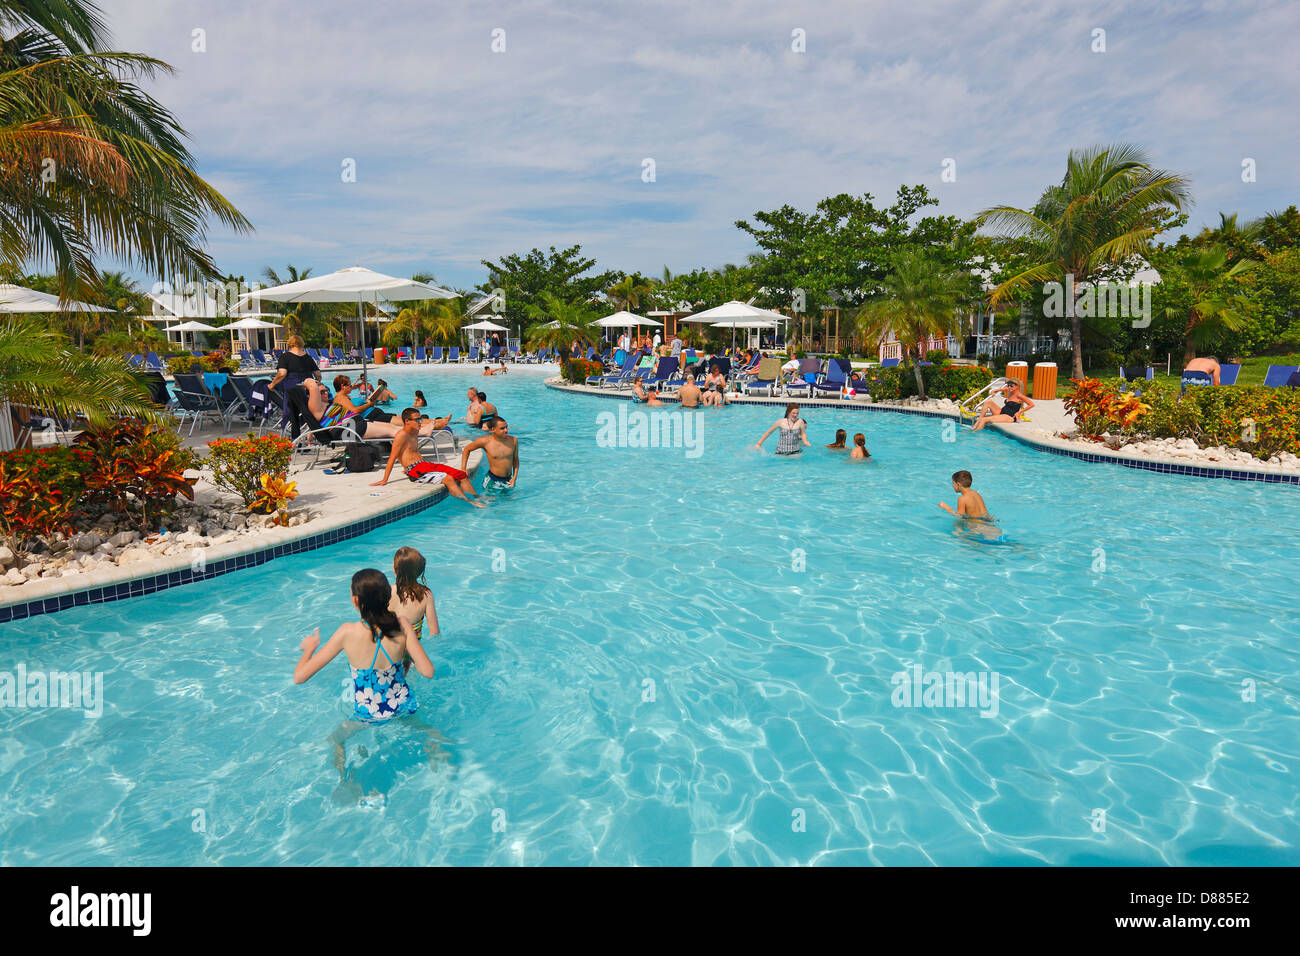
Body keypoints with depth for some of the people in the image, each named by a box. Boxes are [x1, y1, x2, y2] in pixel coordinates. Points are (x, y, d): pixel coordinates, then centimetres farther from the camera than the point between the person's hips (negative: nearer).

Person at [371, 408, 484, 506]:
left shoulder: (415, 433, 18)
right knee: (448, 479, -28)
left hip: (426, 464, 10)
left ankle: (476, 499, -4)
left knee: (462, 475, -2)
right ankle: (471, 503, -30)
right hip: (415, 470, -10)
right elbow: (392, 458, -11)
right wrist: (384, 480, -12)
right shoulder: (402, 435, -9)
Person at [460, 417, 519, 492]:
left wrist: (514, 477, 0)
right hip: (492, 481, -3)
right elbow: (467, 449, 2)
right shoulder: (485, 441, -14)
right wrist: (463, 469, -3)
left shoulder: (513, 440, -6)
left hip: (508, 480, 4)